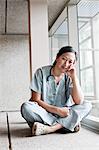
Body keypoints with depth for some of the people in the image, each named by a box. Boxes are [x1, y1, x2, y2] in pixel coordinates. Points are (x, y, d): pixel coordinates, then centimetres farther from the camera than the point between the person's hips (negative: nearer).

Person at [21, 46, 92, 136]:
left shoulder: (69, 77, -1)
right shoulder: (41, 72, -7)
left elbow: (79, 102, -13)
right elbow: (36, 100, -10)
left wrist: (74, 77, -17)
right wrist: (57, 110, -21)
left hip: (63, 115, 2)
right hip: (44, 114, -2)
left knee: (87, 106, -18)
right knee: (26, 107, -31)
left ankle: (50, 128, -29)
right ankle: (69, 124, -24)